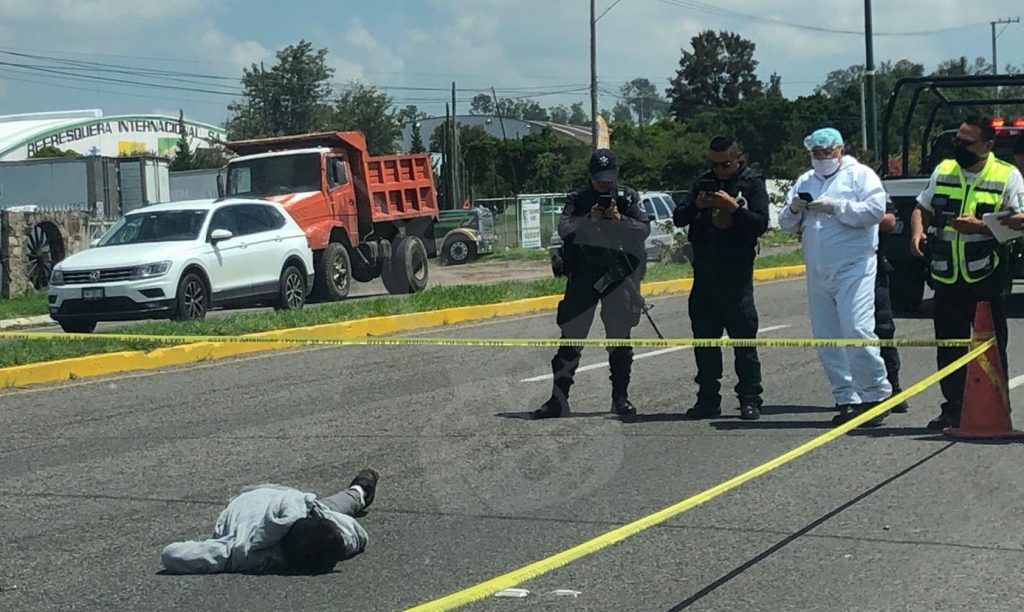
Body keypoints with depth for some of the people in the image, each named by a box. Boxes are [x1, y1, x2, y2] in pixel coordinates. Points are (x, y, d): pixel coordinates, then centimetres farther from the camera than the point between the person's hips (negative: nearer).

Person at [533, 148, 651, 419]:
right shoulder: (578, 199, 6)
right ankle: (558, 399, 1)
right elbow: (564, 229, -8)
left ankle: (620, 397, 16)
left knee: (619, 338, 6)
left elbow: (644, 229, -2)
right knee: (571, 336, -2)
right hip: (583, 276, 0)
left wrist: (620, 219, -18)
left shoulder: (628, 197, 8)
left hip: (618, 275, 1)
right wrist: (589, 219, -22)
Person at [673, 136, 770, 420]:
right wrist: (695, 206, -9)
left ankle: (750, 400, 1)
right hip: (704, 272, 5)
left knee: (744, 338, -4)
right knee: (704, 338, 7)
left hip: (736, 273, -5)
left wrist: (733, 207, -21)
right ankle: (708, 400, 14)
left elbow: (761, 223, -9)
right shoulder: (703, 183, 13)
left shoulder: (752, 183, 1)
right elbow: (678, 218, 10)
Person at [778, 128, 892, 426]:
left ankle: (876, 393, -5)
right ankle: (846, 399, 12)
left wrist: (835, 207, -16)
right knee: (826, 339, 6)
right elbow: (786, 225, 19)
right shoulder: (804, 182, 20)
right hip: (817, 273, 7)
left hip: (853, 269, -6)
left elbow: (875, 209, -13)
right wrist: (793, 210, -3)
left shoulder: (860, 175, 2)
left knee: (857, 330, -16)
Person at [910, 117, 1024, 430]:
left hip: (986, 278, -4)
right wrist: (917, 232, -2)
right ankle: (953, 409, 19)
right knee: (948, 347, 9)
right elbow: (922, 209, 19)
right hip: (947, 278, 4)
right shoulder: (943, 171, 11)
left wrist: (979, 226, -22)